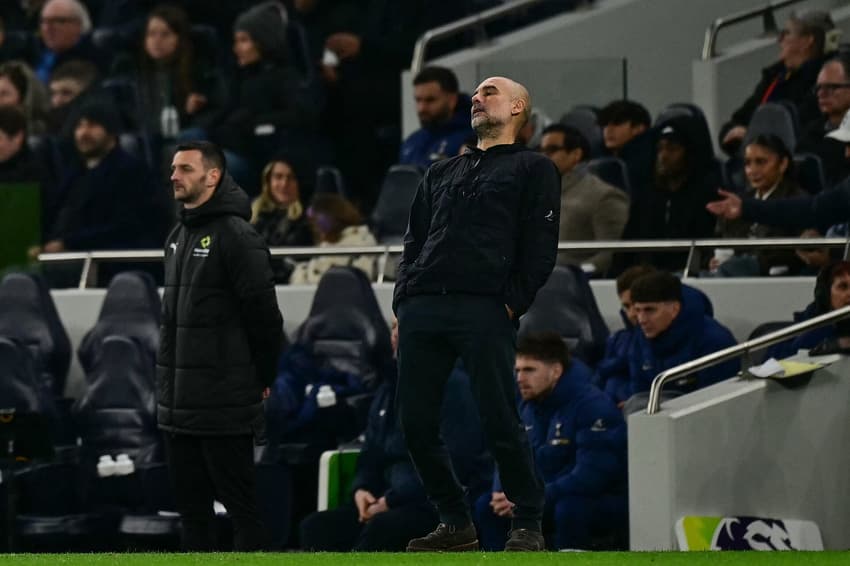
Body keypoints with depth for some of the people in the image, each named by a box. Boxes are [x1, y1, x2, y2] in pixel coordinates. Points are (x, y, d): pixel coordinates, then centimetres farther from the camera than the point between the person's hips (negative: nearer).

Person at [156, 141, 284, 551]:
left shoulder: (237, 237, -12)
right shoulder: (177, 238, 15)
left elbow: (264, 315, -13)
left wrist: (260, 380, -5)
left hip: (225, 405, -9)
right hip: (178, 404, 9)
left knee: (239, 501, -4)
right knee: (190, 503, 11)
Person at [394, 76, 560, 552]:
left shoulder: (533, 169, 11)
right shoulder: (443, 173, 28)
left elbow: (541, 246, 1)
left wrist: (513, 303, -10)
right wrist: (403, 305, 10)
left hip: (485, 310, -6)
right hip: (422, 310, 6)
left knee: (501, 423, -9)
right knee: (416, 422, 1)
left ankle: (528, 526, 2)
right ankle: (457, 523, 13)